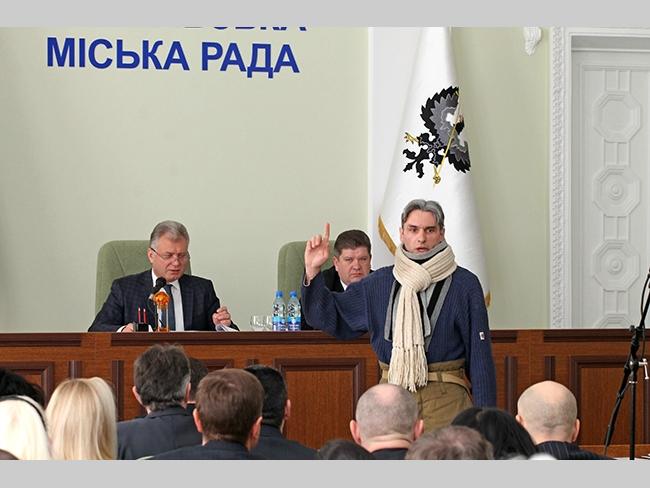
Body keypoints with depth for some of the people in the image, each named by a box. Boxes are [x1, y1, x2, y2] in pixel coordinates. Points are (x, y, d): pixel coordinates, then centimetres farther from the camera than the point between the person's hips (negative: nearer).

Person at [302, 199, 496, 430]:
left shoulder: (465, 285, 2)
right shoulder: (380, 282, 11)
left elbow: (479, 352, 1)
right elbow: (328, 316, 16)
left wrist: (483, 416, -3)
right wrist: (313, 272, 1)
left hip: (445, 400, -3)